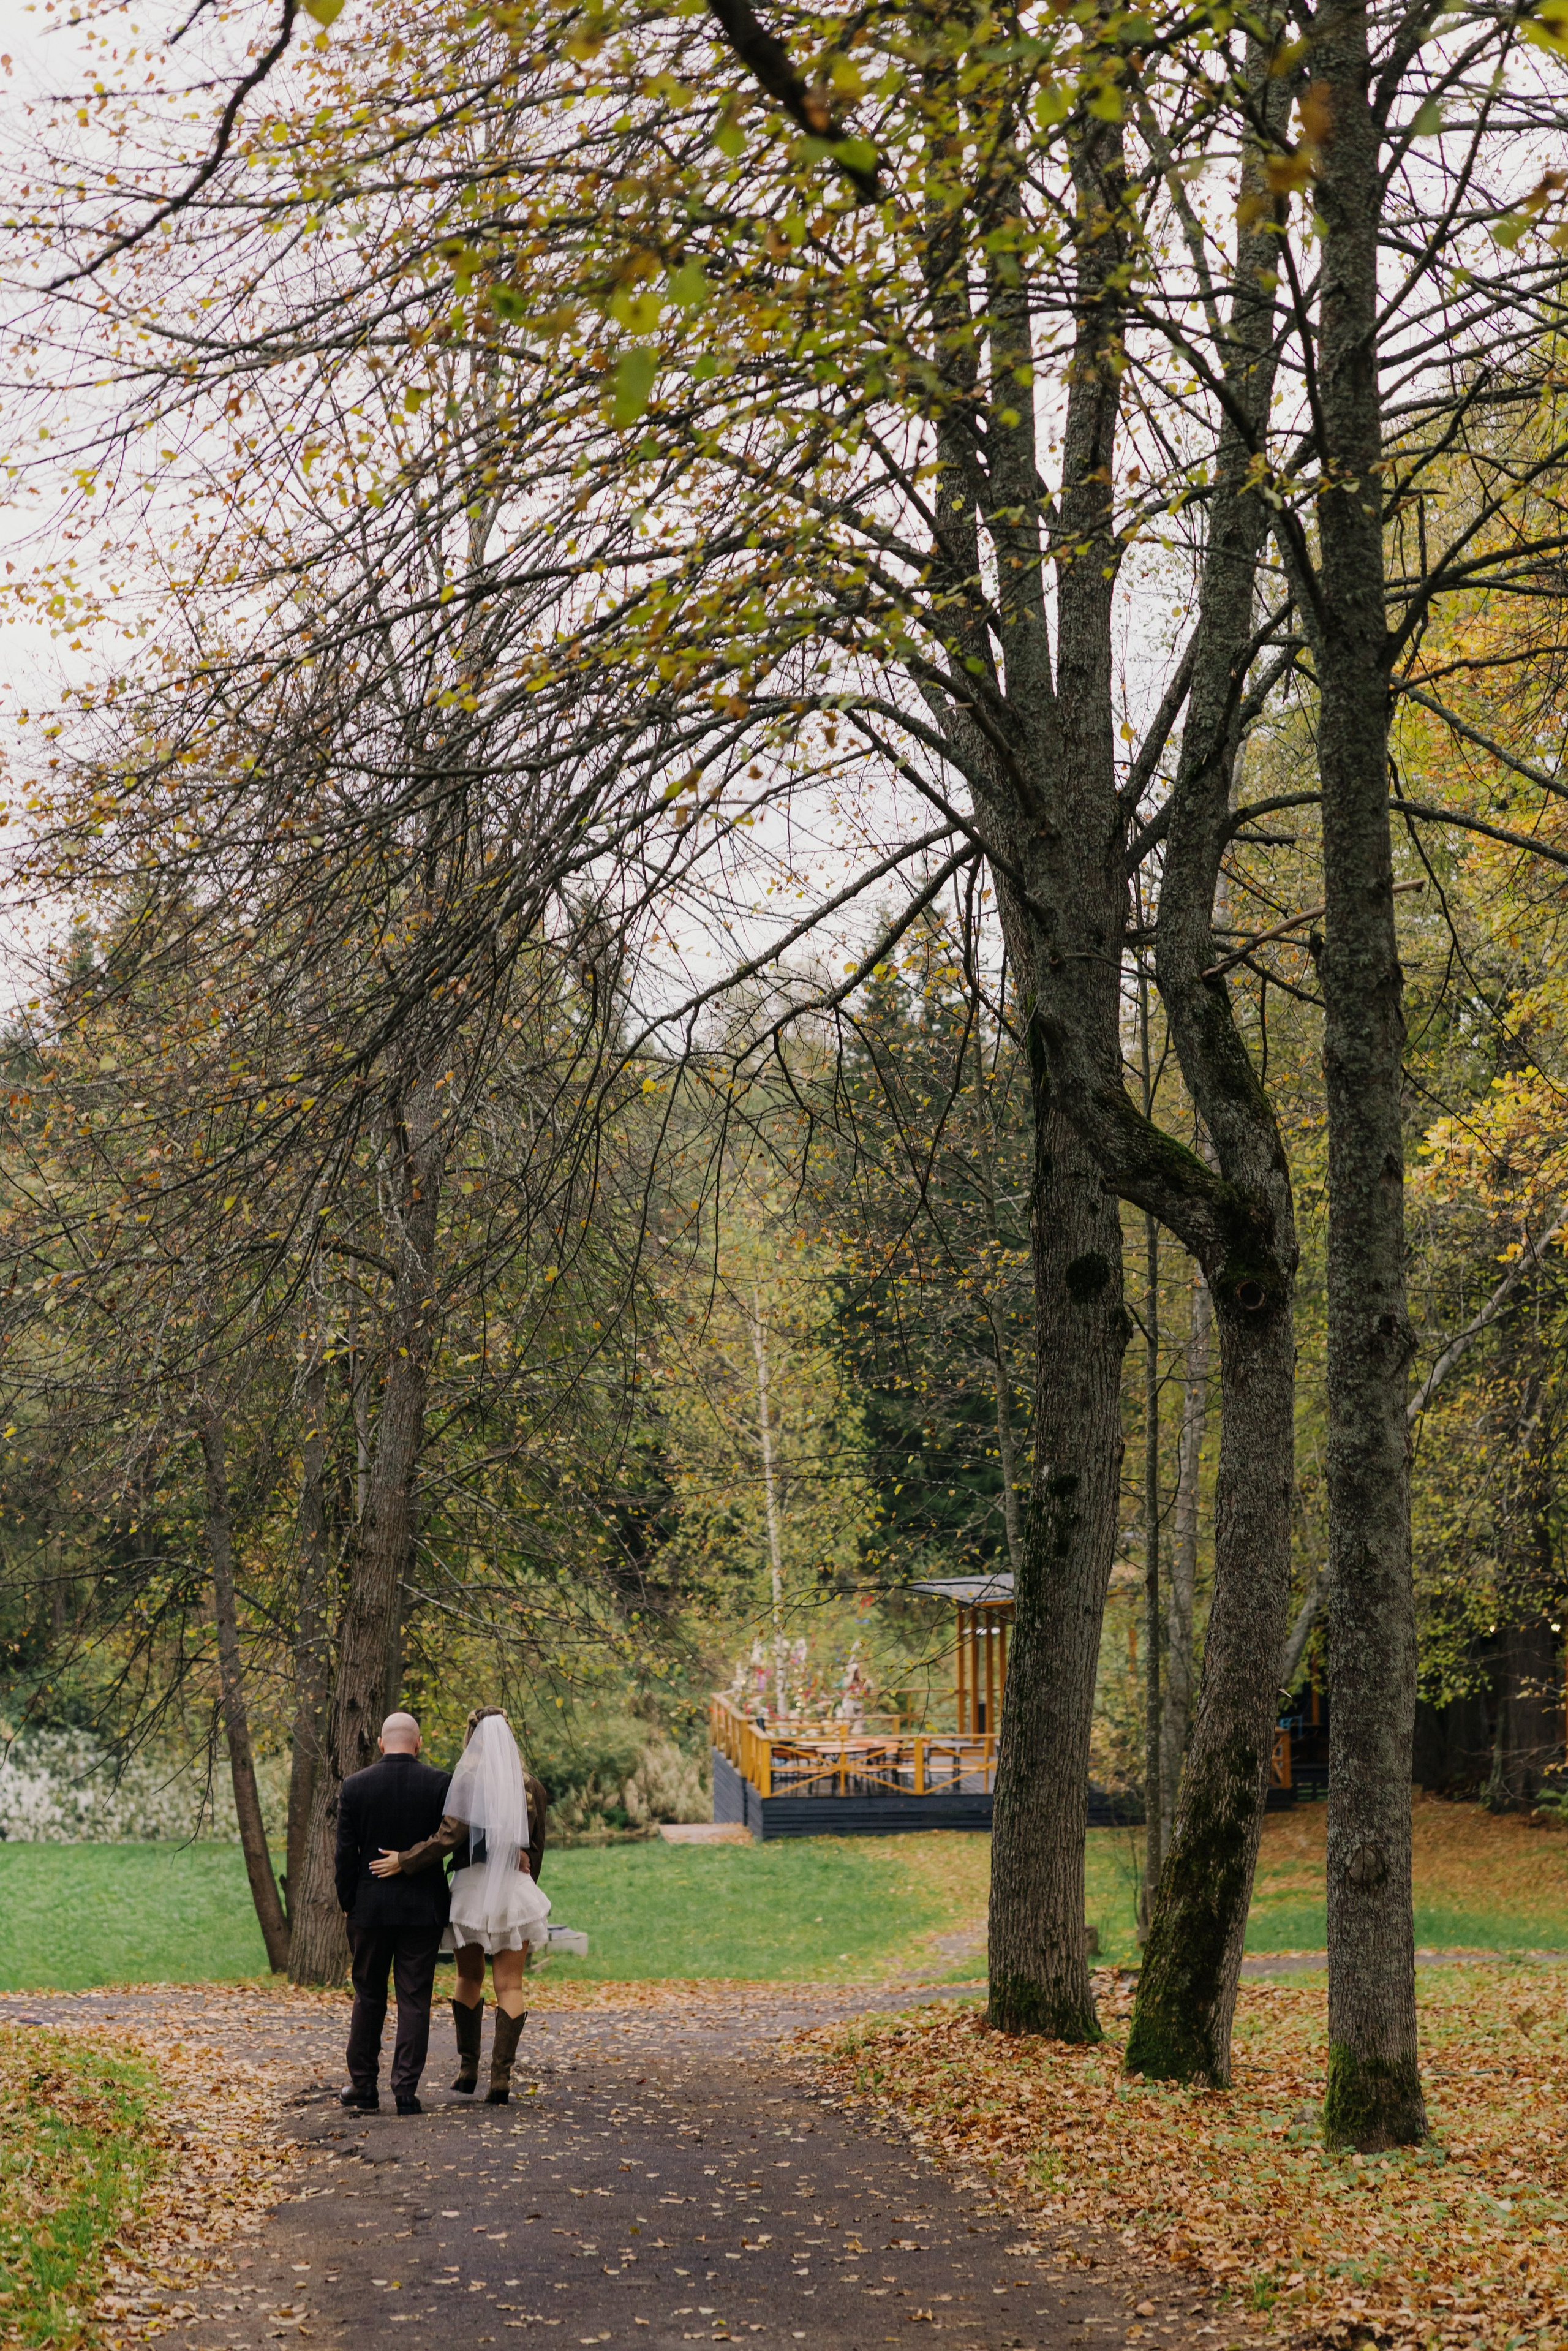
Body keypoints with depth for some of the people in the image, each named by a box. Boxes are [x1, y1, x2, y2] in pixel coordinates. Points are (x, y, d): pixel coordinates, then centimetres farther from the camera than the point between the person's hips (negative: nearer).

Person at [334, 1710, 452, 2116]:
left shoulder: (355, 1786, -3)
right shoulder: (440, 1784, -6)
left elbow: (345, 1852, -1)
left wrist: (347, 1902, 9)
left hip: (371, 1906, 1)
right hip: (424, 1907, -1)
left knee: (368, 1997, 13)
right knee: (414, 1999, 4)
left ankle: (363, 2086, 18)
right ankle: (406, 2090, 1)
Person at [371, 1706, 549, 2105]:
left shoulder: (468, 1781, -7)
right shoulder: (529, 1787, 5)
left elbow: (450, 1836, -17)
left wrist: (403, 1861, -9)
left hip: (472, 1885, -1)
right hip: (514, 1891, 1)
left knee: (469, 1979, 17)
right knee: (510, 1986, 2)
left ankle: (468, 2071, 17)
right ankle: (500, 2081, -5)